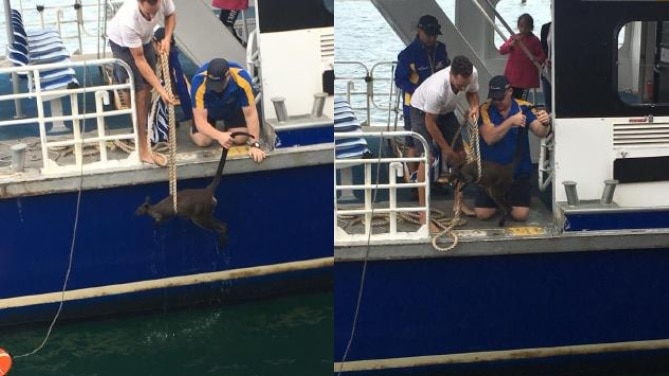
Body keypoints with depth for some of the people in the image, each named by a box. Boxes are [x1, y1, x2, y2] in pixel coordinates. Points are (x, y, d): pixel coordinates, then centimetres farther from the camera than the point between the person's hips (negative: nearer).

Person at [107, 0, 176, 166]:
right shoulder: (129, 22, -45)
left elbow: (170, 15, -6)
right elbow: (139, 60, -35)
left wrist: (167, 38, -24)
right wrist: (160, 90, -36)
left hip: (145, 38, 6)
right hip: (122, 42, -5)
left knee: (147, 86, 9)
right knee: (139, 92, -11)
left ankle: (144, 127, 31)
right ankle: (143, 148, -7)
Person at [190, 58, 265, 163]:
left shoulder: (242, 79, -40)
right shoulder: (199, 82, -41)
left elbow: (251, 114, -31)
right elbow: (200, 120, -40)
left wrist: (255, 144, -39)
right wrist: (219, 136, -58)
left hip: (234, 107, 1)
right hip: (208, 108, -1)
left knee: (241, 138, -13)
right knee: (202, 141, -16)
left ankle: (227, 126, 21)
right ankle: (193, 129, 20)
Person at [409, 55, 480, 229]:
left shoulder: (473, 74, -27)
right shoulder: (436, 88, -43)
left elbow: (472, 92, -2)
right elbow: (430, 123, -29)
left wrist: (474, 107, -25)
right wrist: (446, 149, -19)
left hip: (446, 110, 6)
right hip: (422, 110, -6)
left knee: (460, 154, 5)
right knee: (427, 157, -18)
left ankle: (459, 201, 20)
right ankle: (423, 213, -15)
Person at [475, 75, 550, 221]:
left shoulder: (524, 107, -5)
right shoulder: (485, 110, -8)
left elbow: (540, 132, -15)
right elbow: (489, 138, -21)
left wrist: (545, 123, -39)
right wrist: (511, 121, -33)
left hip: (518, 170, 0)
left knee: (520, 214, -14)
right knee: (482, 214, -12)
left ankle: (509, 199, 22)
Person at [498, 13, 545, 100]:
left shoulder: (535, 41, -1)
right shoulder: (514, 38, 5)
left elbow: (542, 56, 0)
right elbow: (501, 50, -1)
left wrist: (538, 60, -23)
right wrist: (511, 45, -20)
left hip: (526, 77, -2)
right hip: (512, 76, 2)